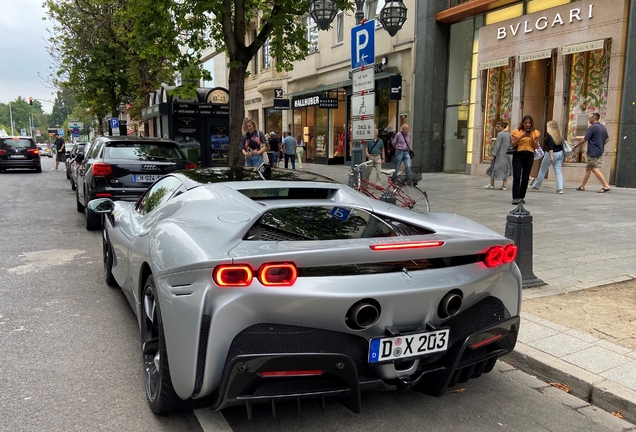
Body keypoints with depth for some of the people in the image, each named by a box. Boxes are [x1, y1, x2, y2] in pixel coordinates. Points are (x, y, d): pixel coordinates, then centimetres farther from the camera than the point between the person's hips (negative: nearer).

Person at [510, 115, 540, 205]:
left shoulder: (535, 132, 8)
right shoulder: (517, 131, 3)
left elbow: (536, 146, 4)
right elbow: (512, 145, -3)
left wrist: (531, 137, -10)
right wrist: (521, 137, -14)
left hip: (529, 156, 2)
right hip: (518, 155, -2)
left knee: (525, 177, 6)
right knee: (516, 177, -11)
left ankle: (522, 197, 14)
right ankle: (515, 198, -14)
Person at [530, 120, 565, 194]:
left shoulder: (549, 134, -12)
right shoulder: (559, 135, 8)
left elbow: (550, 146, -23)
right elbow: (561, 144, 12)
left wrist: (551, 156, -29)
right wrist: (563, 156, 19)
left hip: (552, 153, -6)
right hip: (560, 153, 6)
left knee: (542, 170, 9)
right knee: (558, 171, 4)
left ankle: (536, 186, 21)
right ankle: (560, 188, -7)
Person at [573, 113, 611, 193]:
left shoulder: (592, 127, -14)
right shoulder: (603, 127, 12)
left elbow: (584, 140, -13)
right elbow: (607, 139, 21)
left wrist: (575, 146, -2)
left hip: (593, 152, -10)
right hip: (599, 151, 10)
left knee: (595, 169, -11)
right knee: (588, 168, 16)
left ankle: (606, 186, -18)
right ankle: (582, 186, 22)